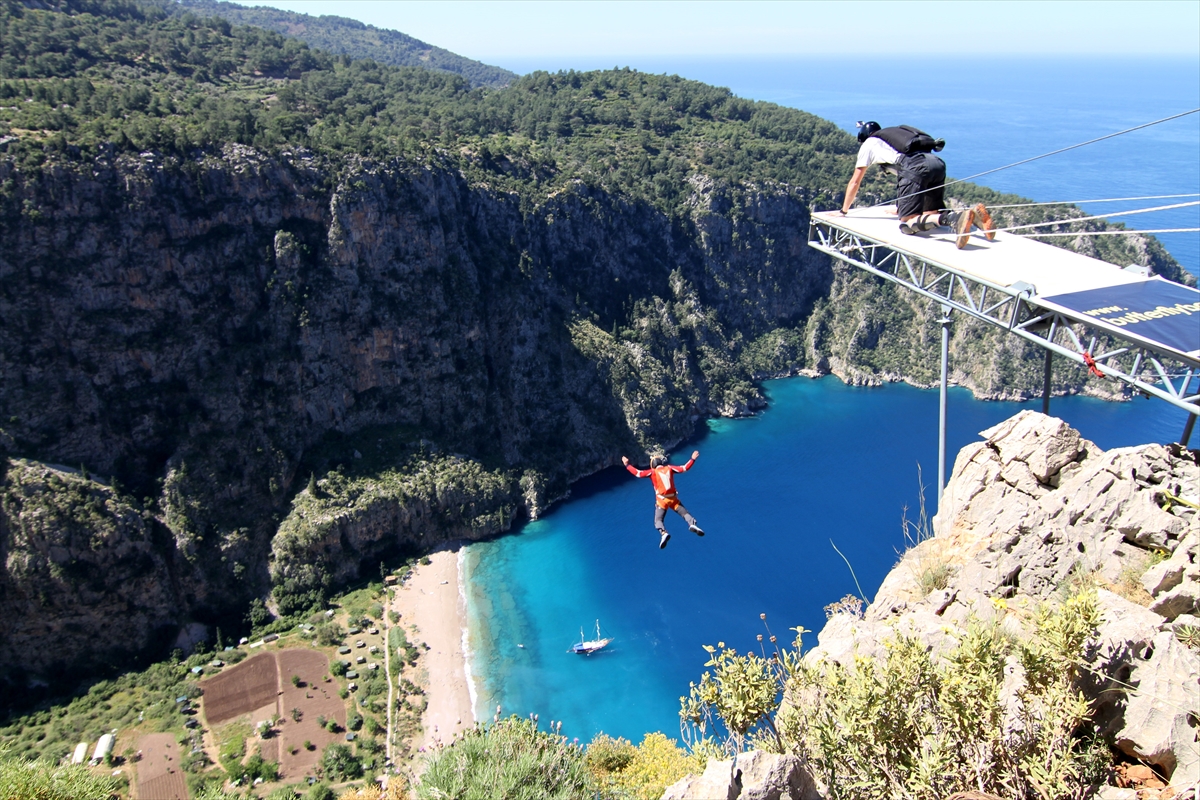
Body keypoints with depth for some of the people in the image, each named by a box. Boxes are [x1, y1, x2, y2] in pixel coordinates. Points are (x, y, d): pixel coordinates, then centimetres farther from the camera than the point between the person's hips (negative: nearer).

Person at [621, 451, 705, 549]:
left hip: (662, 500, -2)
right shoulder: (669, 468, 6)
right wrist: (693, 459, 19)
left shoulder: (652, 472, -2)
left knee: (658, 520, 1)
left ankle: (664, 533, -31)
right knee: (685, 513, 11)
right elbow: (684, 468, 8)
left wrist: (627, 465, -2)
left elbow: (638, 473, -10)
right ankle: (693, 524, -20)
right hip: (673, 498, 2)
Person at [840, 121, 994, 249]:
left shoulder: (868, 144, 25)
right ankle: (974, 215, -8)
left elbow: (855, 182, 28)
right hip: (937, 163, 7)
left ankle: (953, 219, -38)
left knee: (908, 224, -12)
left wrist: (844, 211, 40)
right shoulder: (893, 135, 43)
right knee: (932, 213, 20)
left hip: (915, 167, -7)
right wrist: (902, 208, 62)